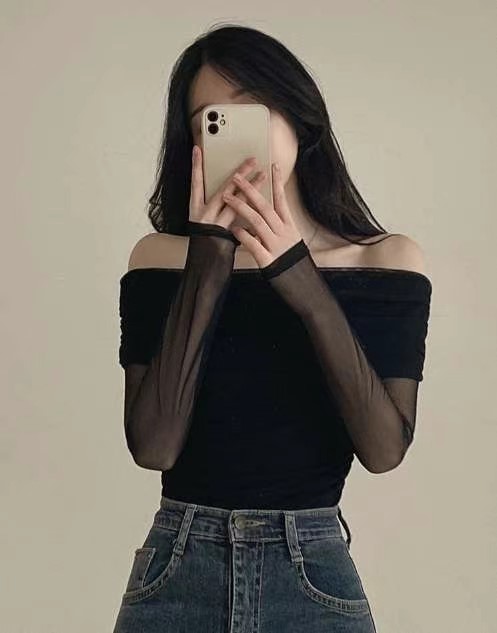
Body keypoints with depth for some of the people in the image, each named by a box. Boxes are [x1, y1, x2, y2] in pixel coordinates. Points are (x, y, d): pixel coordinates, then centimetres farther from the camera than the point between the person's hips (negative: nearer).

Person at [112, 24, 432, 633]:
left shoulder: (386, 261, -2)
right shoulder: (161, 258, -3)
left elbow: (384, 450, -11)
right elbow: (152, 447, -13)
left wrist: (307, 290, -20)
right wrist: (208, 270, -17)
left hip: (315, 575, 0)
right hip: (176, 574, 0)